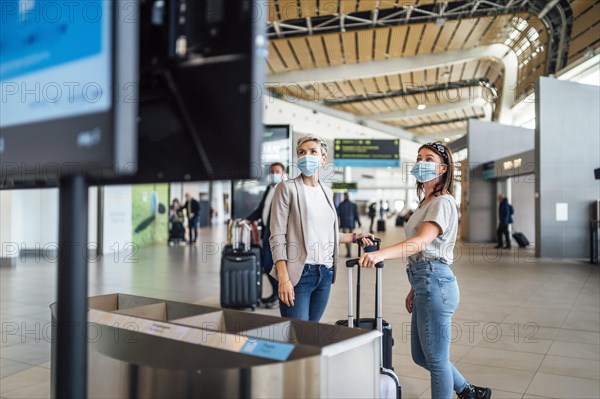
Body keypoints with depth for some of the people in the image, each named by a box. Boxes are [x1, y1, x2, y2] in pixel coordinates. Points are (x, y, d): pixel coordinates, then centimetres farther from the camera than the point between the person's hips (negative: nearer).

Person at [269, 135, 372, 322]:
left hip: (325, 273, 6)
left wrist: (354, 237, 17)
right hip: (298, 273, -6)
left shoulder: (327, 192, 14)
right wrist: (283, 278, -16)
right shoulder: (287, 188, -3)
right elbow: (277, 236, -9)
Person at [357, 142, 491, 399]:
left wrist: (381, 254, -42)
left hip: (434, 284, -10)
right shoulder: (426, 202, 19)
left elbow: (422, 242, -27)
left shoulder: (443, 202, -11)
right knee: (421, 356, 20)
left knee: (436, 360, 2)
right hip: (424, 283, 10)